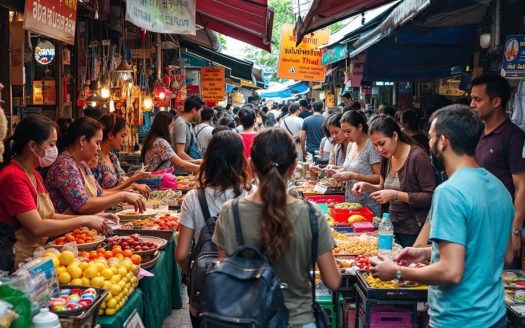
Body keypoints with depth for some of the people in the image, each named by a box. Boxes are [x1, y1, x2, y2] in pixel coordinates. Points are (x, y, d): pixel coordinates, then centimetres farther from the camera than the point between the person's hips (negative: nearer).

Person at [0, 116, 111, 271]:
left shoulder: (34, 175, 14)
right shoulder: (13, 177, -15)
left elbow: (49, 216, 15)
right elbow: (37, 227, -22)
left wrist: (91, 218, 4)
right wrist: (84, 220, -15)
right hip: (17, 263, -9)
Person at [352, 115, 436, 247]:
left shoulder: (418, 156, -16)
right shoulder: (387, 157, 7)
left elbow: (430, 197, -18)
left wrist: (396, 195, -25)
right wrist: (366, 186, 0)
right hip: (393, 230, 7)